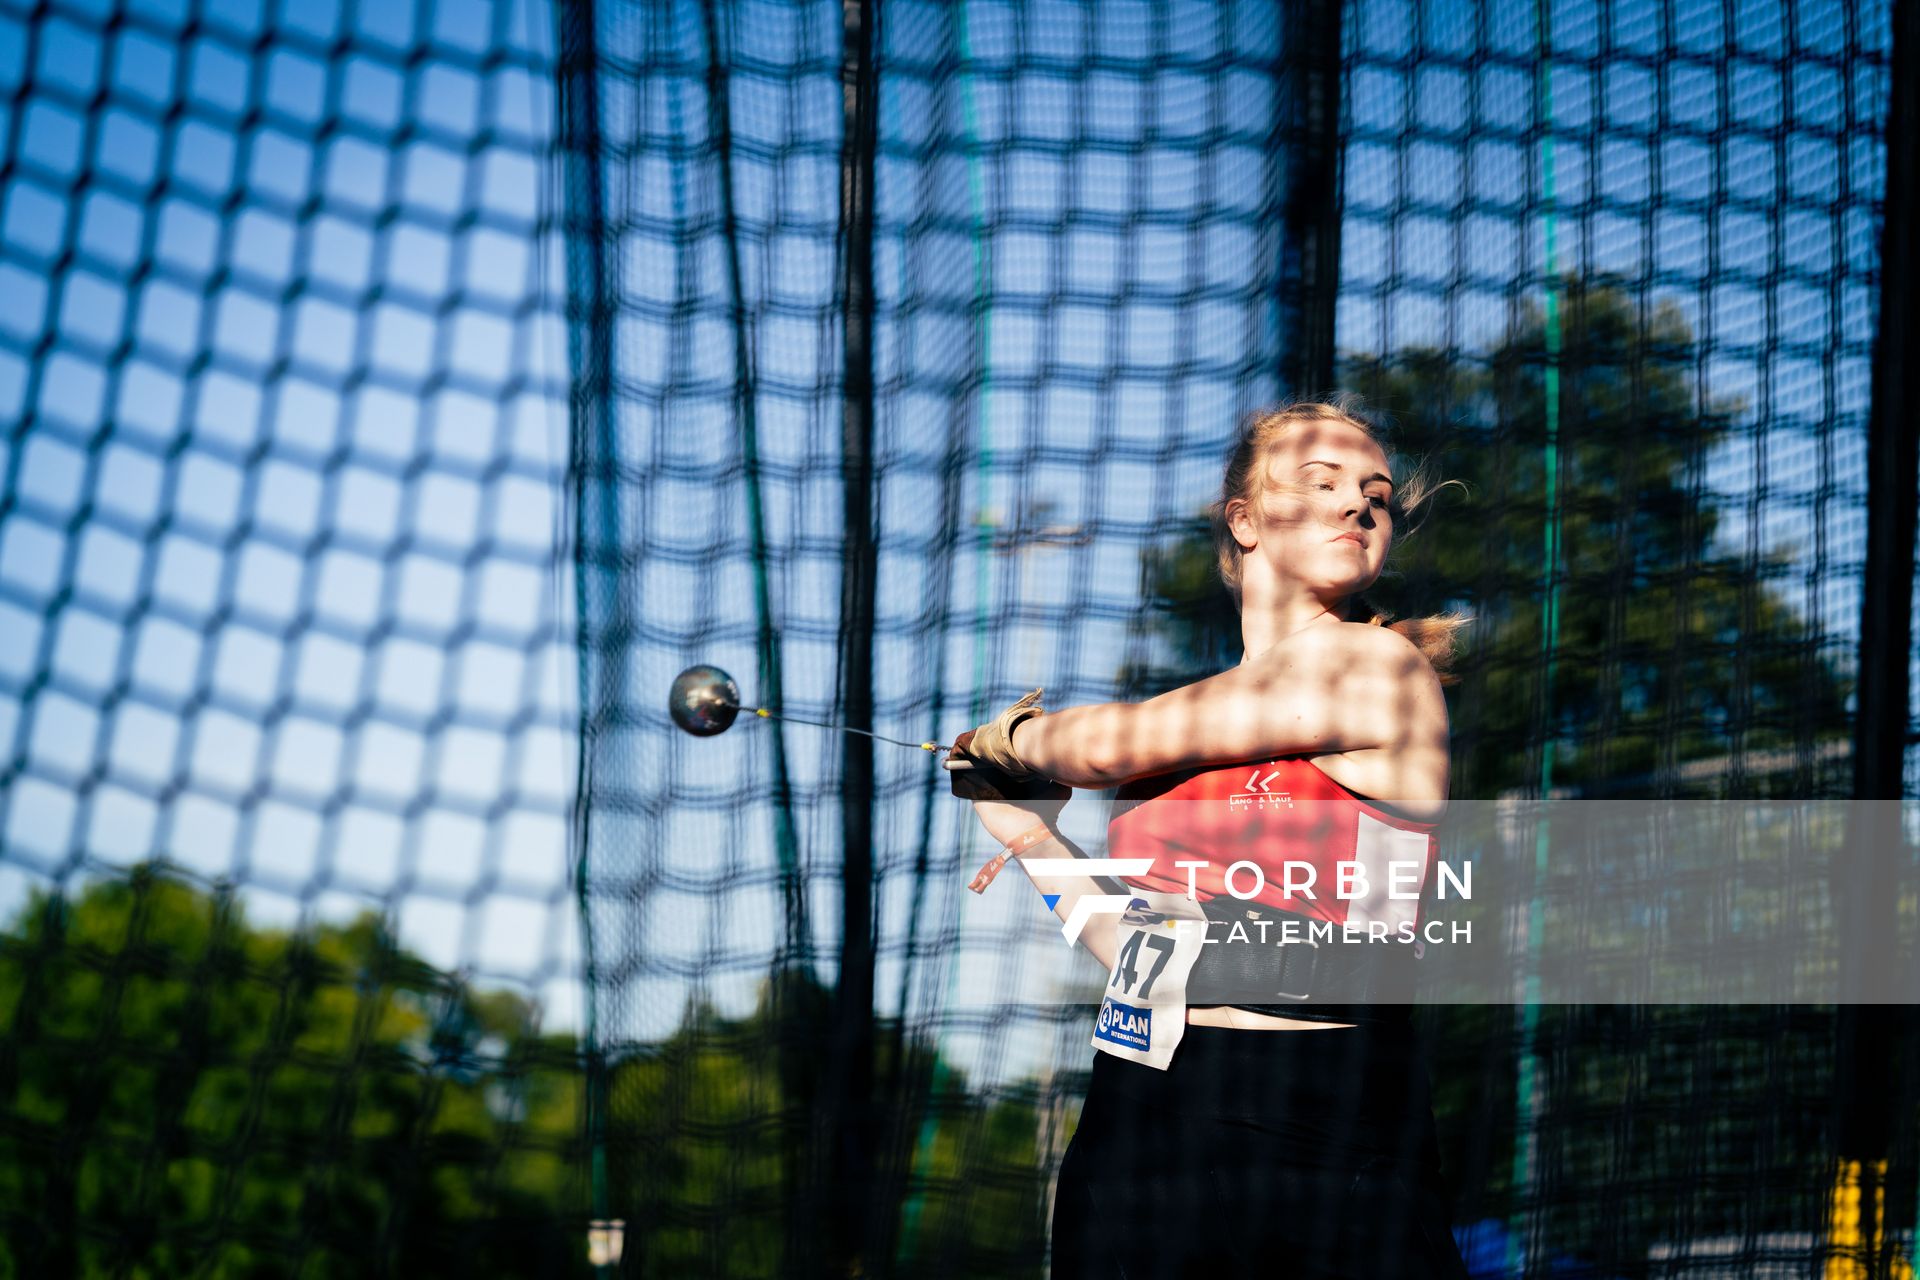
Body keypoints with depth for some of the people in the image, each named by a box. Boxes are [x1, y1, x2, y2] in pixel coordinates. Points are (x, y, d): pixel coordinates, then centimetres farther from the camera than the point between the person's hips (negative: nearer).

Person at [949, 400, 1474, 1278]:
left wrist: (1008, 740, 16)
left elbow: (1107, 748, -4)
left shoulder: (1378, 664, -6)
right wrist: (1032, 840, 22)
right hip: (1138, 1130, 6)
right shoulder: (1212, 720, 14)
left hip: (1329, 1136, -6)